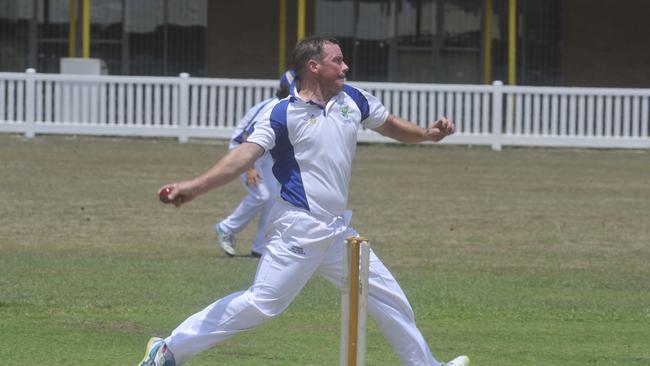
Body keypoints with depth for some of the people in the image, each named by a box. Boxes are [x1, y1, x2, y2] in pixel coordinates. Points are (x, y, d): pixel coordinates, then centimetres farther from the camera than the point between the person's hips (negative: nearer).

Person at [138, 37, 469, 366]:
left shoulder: (352, 100, 10)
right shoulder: (283, 114, -9)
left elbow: (389, 125, 26)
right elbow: (246, 154, -20)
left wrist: (426, 134, 6)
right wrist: (195, 187, -34)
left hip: (338, 231, 7)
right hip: (298, 230, -7)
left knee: (389, 300, 12)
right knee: (261, 304, -13)